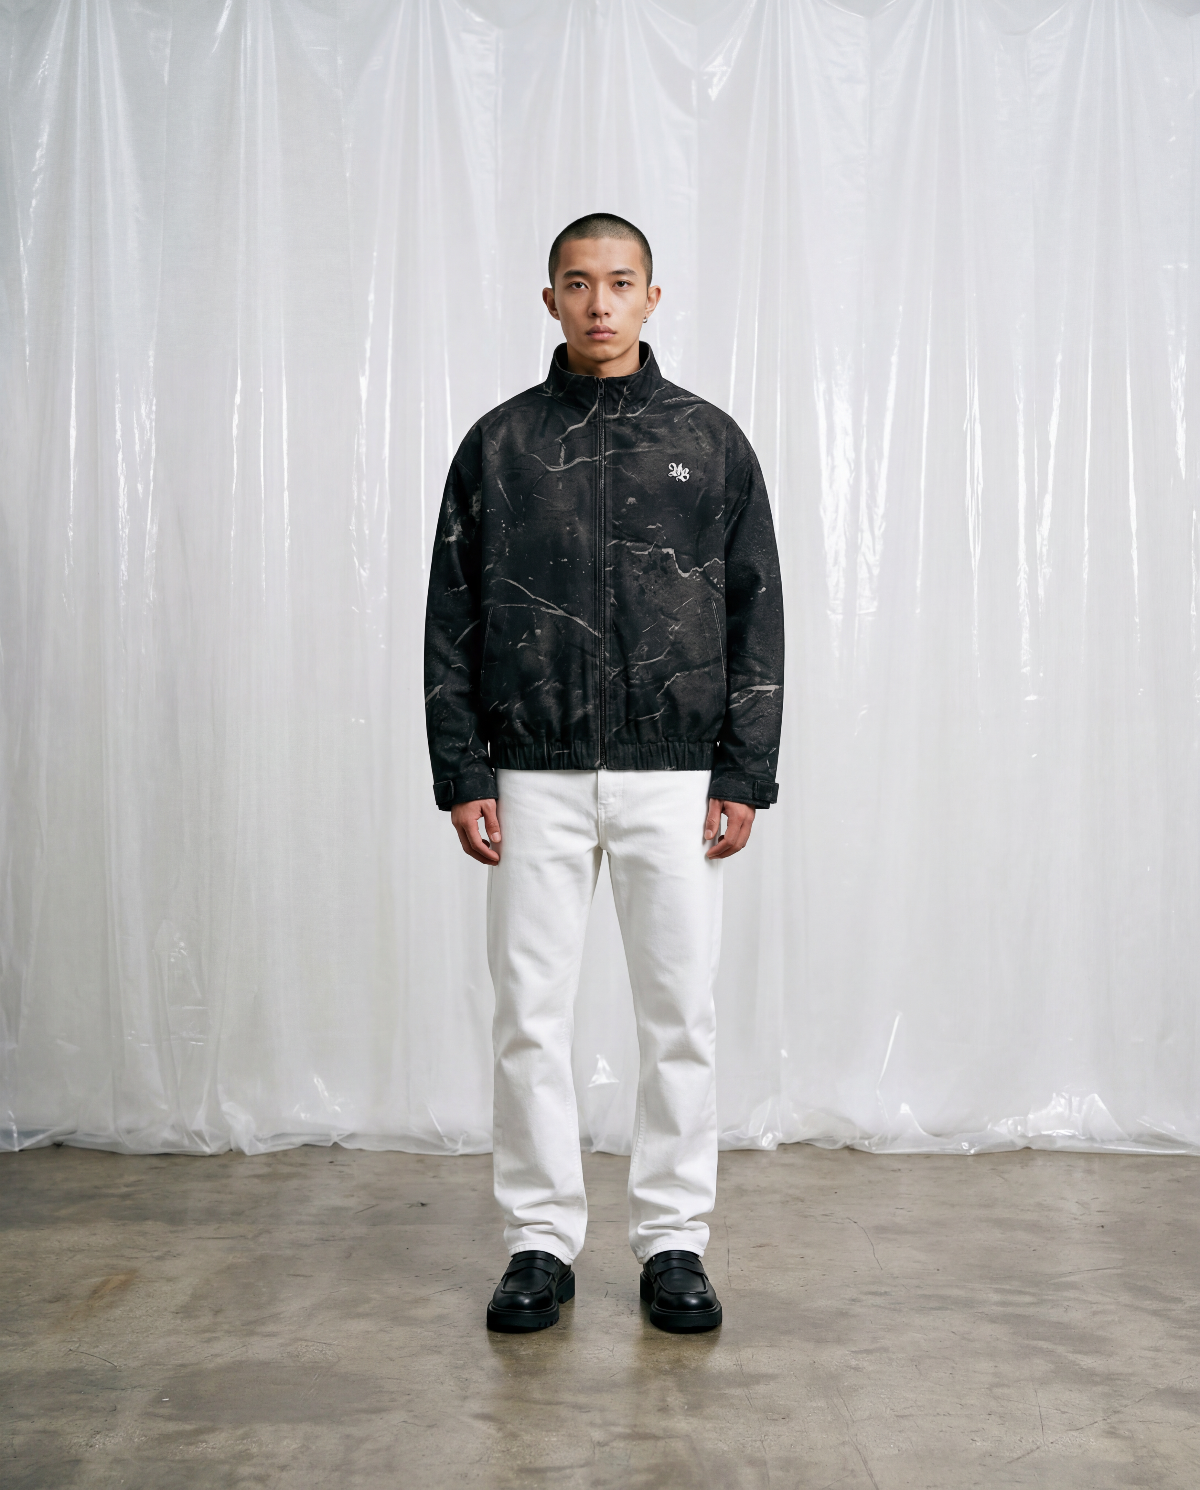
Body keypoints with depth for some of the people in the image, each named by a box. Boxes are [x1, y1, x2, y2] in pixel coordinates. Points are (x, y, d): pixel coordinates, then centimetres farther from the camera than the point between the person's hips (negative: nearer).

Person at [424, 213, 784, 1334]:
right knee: (530, 1015, 4)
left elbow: (756, 616, 5)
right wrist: (459, 776, -2)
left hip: (675, 776, 0)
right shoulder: (498, 444, 7)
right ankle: (540, 1242, 17)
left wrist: (746, 775, -2)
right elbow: (451, 622, 6)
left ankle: (674, 1241, 17)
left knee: (680, 1014, 4)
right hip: (534, 777, 0)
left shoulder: (710, 440, 7)